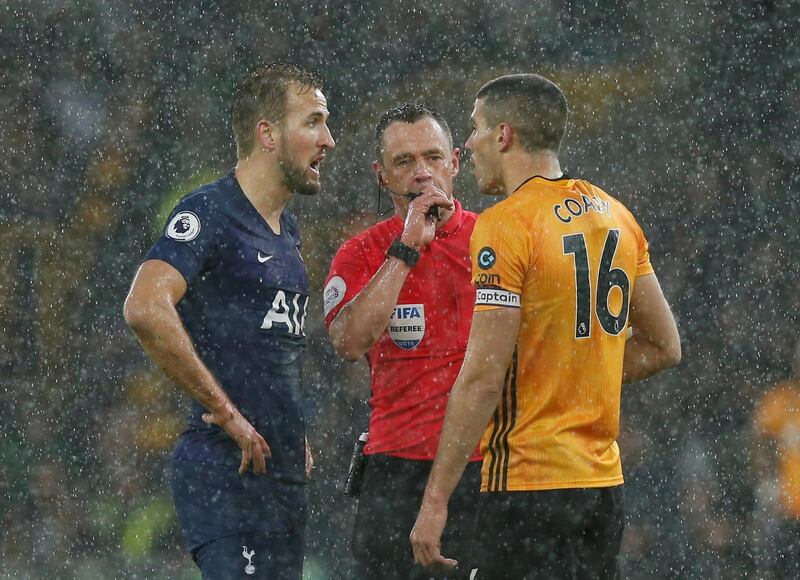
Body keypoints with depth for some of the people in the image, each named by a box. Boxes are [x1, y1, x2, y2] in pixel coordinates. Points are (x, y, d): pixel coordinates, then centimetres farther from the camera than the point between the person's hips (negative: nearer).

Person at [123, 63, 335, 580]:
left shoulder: (286, 231, 20)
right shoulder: (210, 213, -9)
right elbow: (145, 309, -25)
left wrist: (294, 435, 16)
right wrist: (226, 413, -21)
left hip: (283, 474, 9)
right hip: (228, 473, -9)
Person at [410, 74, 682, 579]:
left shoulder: (506, 225, -12)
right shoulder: (615, 216, 12)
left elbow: (482, 378, -16)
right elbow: (664, 348, 18)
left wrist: (436, 499, -13)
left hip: (529, 483, -8)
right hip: (604, 482, 8)